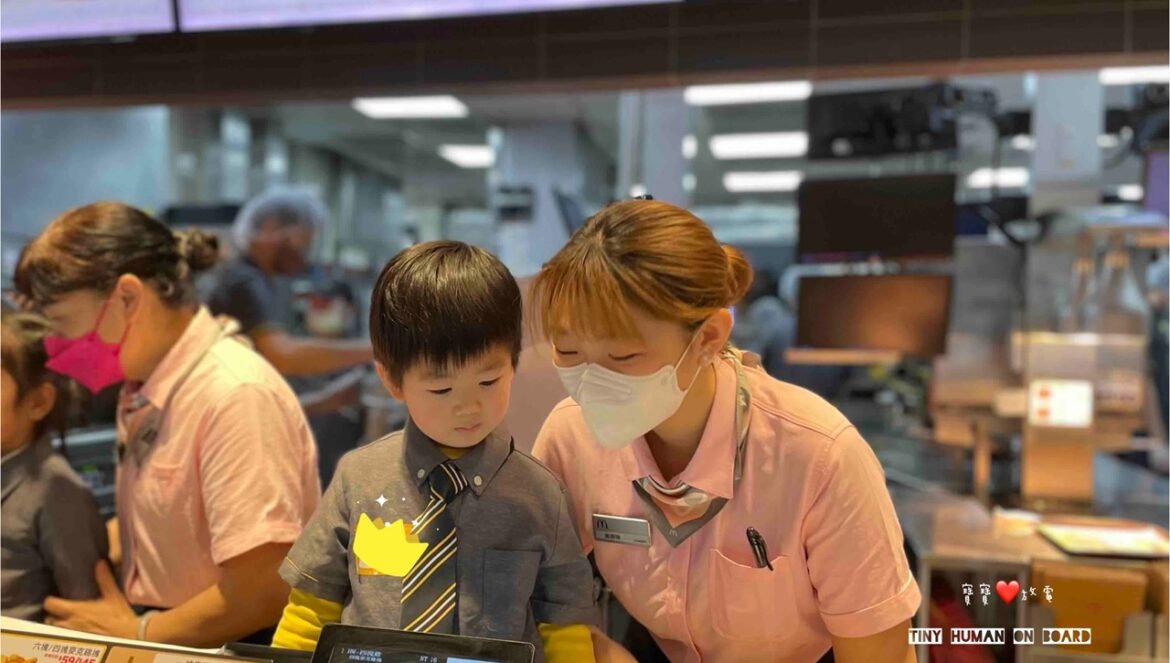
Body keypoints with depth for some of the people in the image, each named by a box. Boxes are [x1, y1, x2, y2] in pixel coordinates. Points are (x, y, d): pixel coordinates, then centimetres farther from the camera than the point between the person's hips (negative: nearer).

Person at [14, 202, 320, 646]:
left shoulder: (235, 396, -19)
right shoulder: (142, 393, 5)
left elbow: (263, 591, -20)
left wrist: (137, 633, -8)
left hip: (228, 648, -7)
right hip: (156, 639, 7)